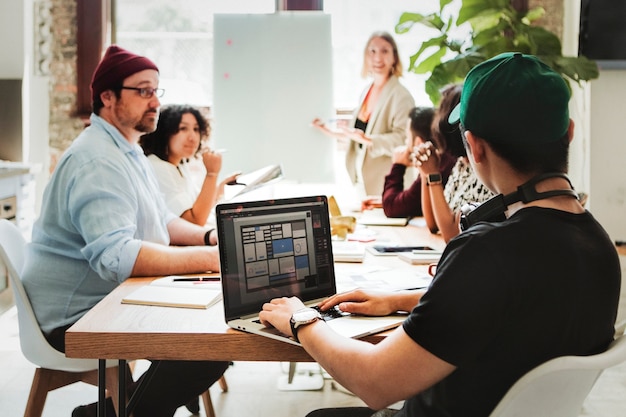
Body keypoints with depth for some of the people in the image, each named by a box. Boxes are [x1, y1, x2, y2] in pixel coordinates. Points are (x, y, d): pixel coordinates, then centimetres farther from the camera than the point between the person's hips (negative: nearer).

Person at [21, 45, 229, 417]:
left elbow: (161, 220, 20)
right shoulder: (97, 162, -22)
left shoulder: (127, 150, 14)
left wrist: (209, 236, 0)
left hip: (114, 298, 11)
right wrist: (209, 258, -33)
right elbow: (115, 256, -34)